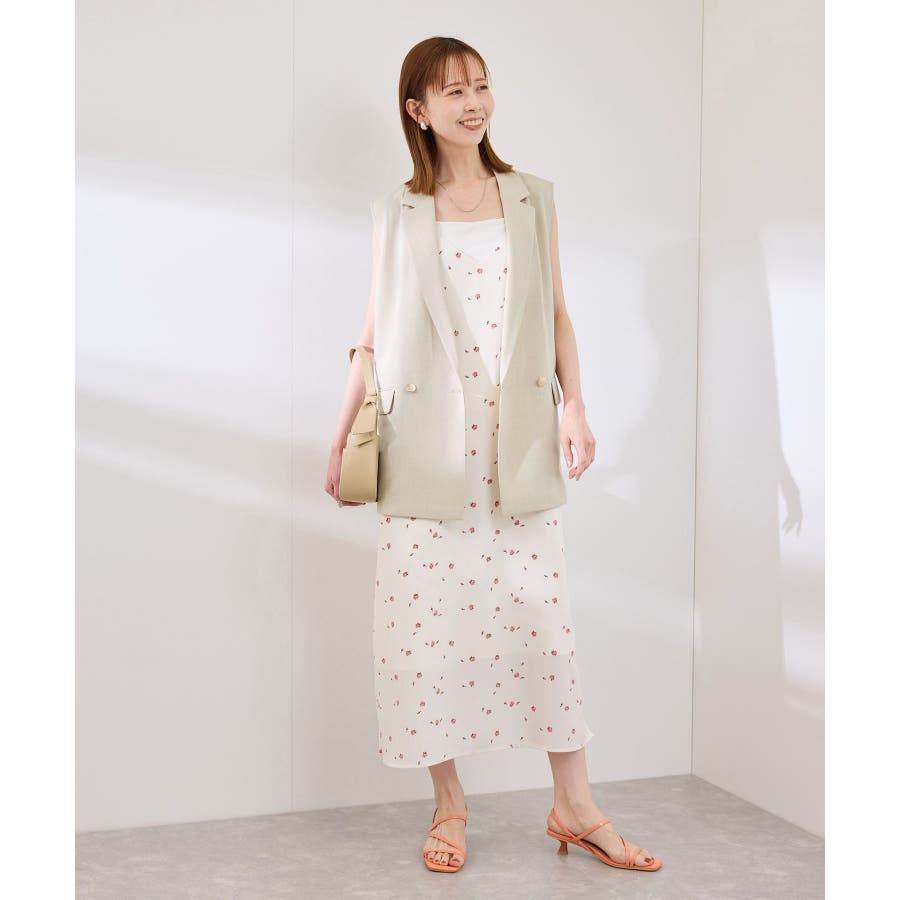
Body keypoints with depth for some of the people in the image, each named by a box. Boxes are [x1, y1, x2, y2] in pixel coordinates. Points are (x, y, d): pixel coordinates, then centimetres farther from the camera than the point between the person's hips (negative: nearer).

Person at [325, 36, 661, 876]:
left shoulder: (531, 197, 11)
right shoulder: (396, 213, 8)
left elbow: (556, 313, 11)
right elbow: (374, 331, 10)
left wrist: (574, 404, -1)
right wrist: (343, 434, 8)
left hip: (516, 438, 1)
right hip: (425, 441, -1)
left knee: (543, 608, 2)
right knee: (428, 613, 1)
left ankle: (574, 806, 13)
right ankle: (448, 804, 15)